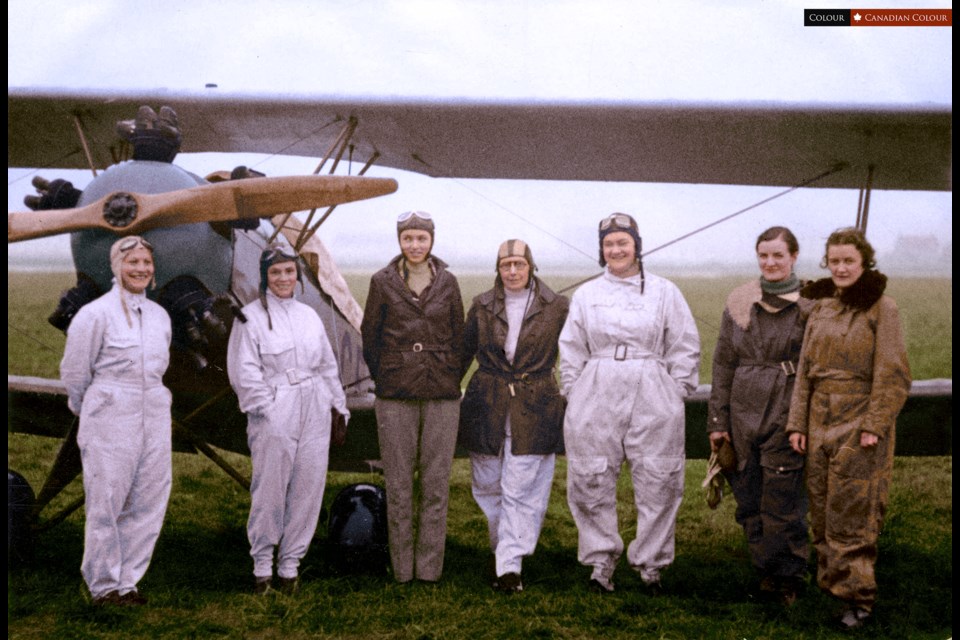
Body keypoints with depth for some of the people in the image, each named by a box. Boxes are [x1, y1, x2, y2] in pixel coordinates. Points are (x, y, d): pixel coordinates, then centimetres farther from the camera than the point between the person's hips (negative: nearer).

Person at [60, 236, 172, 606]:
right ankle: (103, 586, 14)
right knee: (106, 504, 1)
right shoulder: (96, 314, -8)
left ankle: (127, 581, 18)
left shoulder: (160, 315, 10)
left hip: (154, 419, 6)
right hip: (110, 423, -6)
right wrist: (88, 410, 11)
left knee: (149, 502, 6)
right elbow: (74, 373, -1)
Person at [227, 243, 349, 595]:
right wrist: (269, 407, -11)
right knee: (269, 490, -3)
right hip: (273, 417, -5)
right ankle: (262, 565, 11)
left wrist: (338, 406, 17)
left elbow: (328, 366, 20)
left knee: (308, 489, 5)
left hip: (314, 415, 5)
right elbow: (244, 372, -7)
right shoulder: (251, 316, -2)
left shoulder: (309, 316, 15)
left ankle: (290, 563, 16)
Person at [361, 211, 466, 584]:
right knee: (398, 484, 3)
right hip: (395, 397, -1)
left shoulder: (447, 283, 6)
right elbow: (369, 336, 9)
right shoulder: (383, 282, 2)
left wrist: (450, 379, 8)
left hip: (442, 395, 1)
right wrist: (385, 380, 9)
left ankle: (430, 567, 11)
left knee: (436, 483, 2)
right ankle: (402, 568, 12)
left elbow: (459, 336, 12)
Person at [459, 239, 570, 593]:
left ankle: (510, 565, -1)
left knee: (522, 489, -5)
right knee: (488, 485, 8)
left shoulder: (556, 308, 1)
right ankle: (505, 547, 28)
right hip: (487, 405, 2)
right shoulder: (482, 306, 7)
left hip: (535, 408, -2)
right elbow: (463, 352, 14)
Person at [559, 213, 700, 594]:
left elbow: (685, 348, 7)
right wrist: (575, 396, 6)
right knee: (591, 483, 2)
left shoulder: (664, 292, 6)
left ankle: (650, 561, 15)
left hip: (652, 398, -1)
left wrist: (674, 394, 1)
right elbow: (571, 351, 13)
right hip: (595, 399, 1)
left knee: (658, 483, 1)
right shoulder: (586, 295, 11)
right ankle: (601, 558, 16)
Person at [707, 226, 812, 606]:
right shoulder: (739, 301, 7)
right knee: (749, 501, 9)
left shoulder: (811, 305, -2)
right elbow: (723, 364, 10)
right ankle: (764, 570, 25)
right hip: (744, 414, 4)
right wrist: (718, 420, 7)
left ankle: (788, 577, 13)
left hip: (788, 416, -3)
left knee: (782, 502, -3)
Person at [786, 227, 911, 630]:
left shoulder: (881, 308, -5)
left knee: (853, 514, -5)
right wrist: (797, 423, 7)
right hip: (820, 422, 6)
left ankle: (858, 599, 3)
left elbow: (893, 374, -9)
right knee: (822, 512, 9)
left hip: (859, 425, -6)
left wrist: (874, 425, -15)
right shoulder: (821, 308, 12)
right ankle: (830, 585, 20)